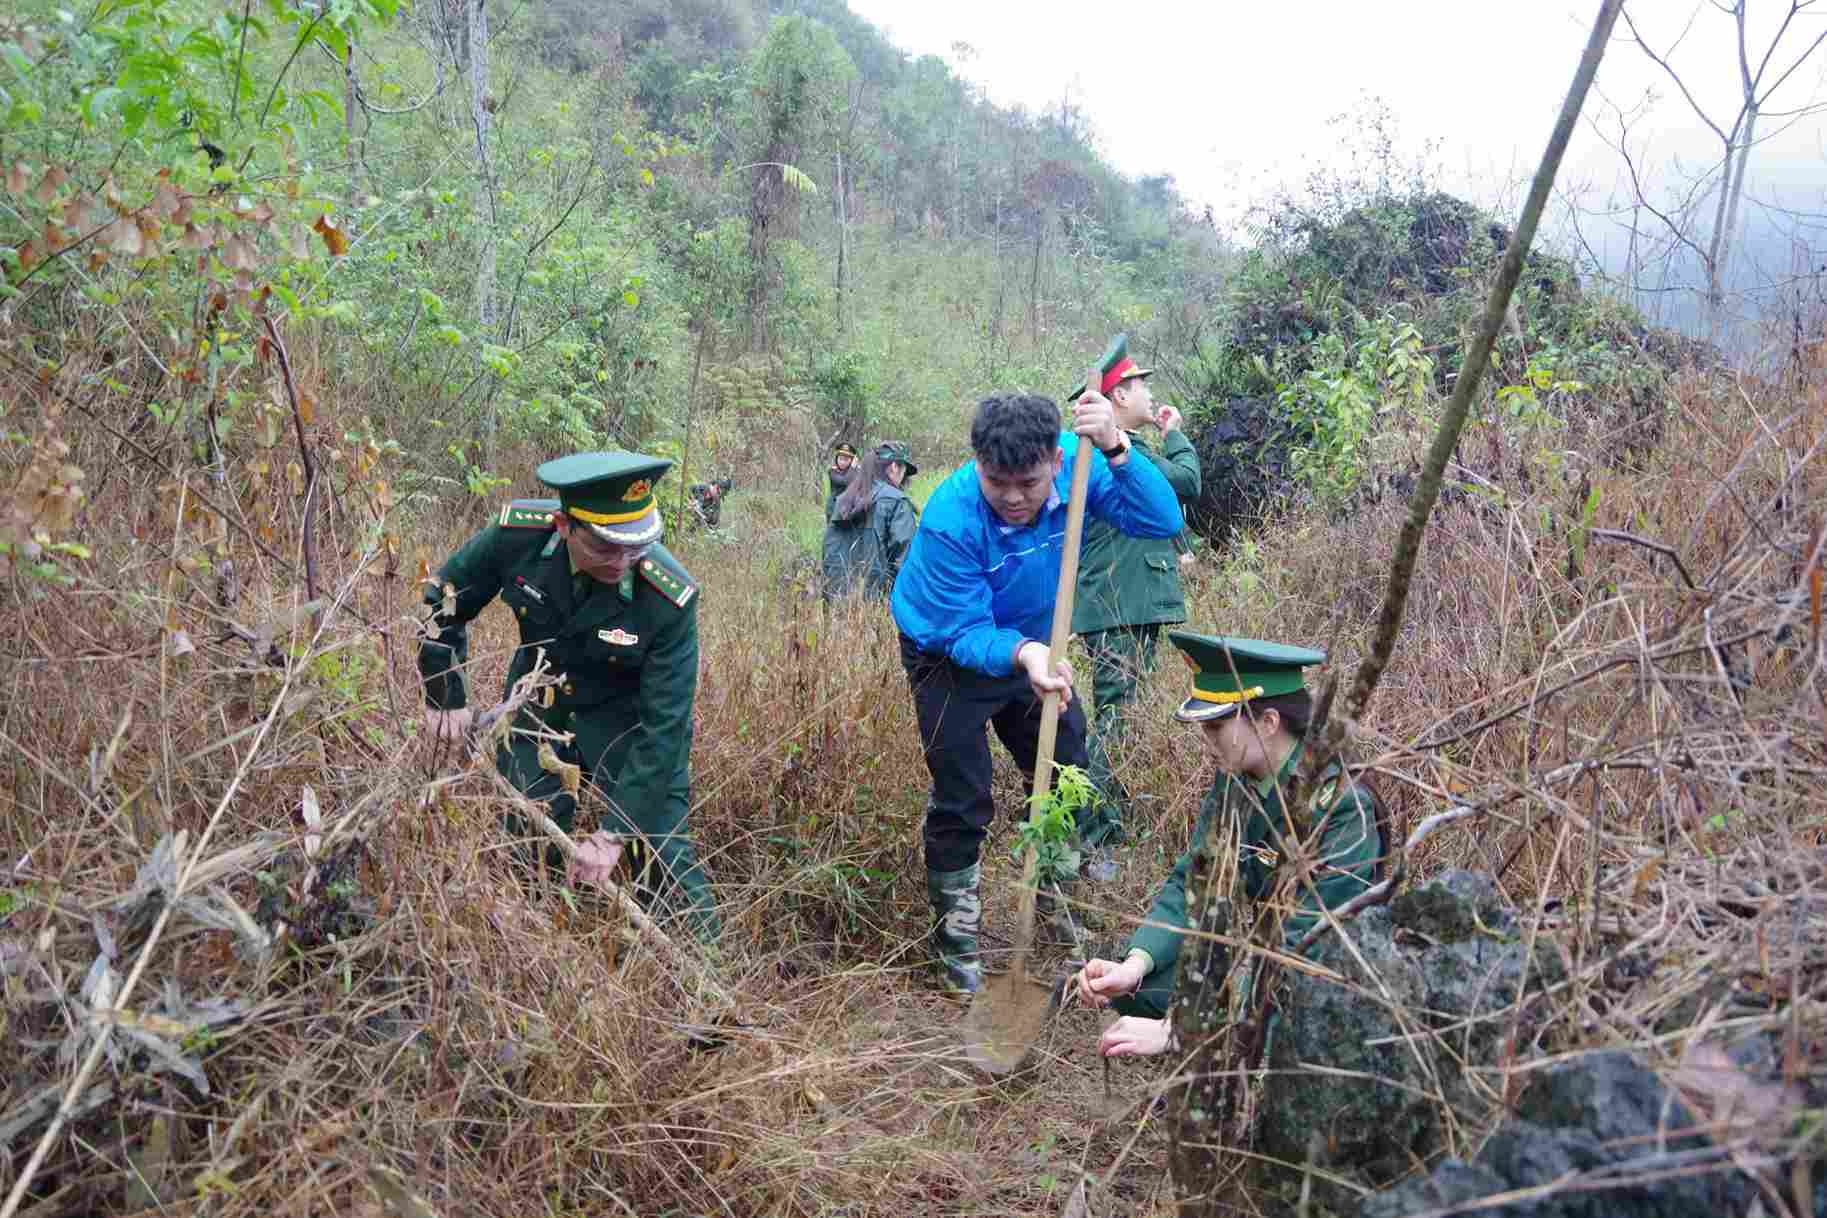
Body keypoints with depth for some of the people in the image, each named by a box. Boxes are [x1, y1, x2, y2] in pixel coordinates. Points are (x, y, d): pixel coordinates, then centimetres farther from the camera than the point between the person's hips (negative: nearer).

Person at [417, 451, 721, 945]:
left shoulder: (669, 599, -32)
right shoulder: (518, 535, -25)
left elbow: (664, 728, -26)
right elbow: (442, 602, -4)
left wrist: (614, 834, -27)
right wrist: (445, 696, -1)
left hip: (627, 719, -2)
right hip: (537, 708, 3)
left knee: (664, 860, -5)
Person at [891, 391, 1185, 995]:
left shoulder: (1076, 465, -25)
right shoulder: (950, 520, -36)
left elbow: (1163, 520, -32)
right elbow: (966, 631, -31)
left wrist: (1114, 449, -47)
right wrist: (1022, 653, -52)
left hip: (1031, 644, 5)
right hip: (950, 653, -5)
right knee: (962, 800, -5)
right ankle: (955, 939, 17)